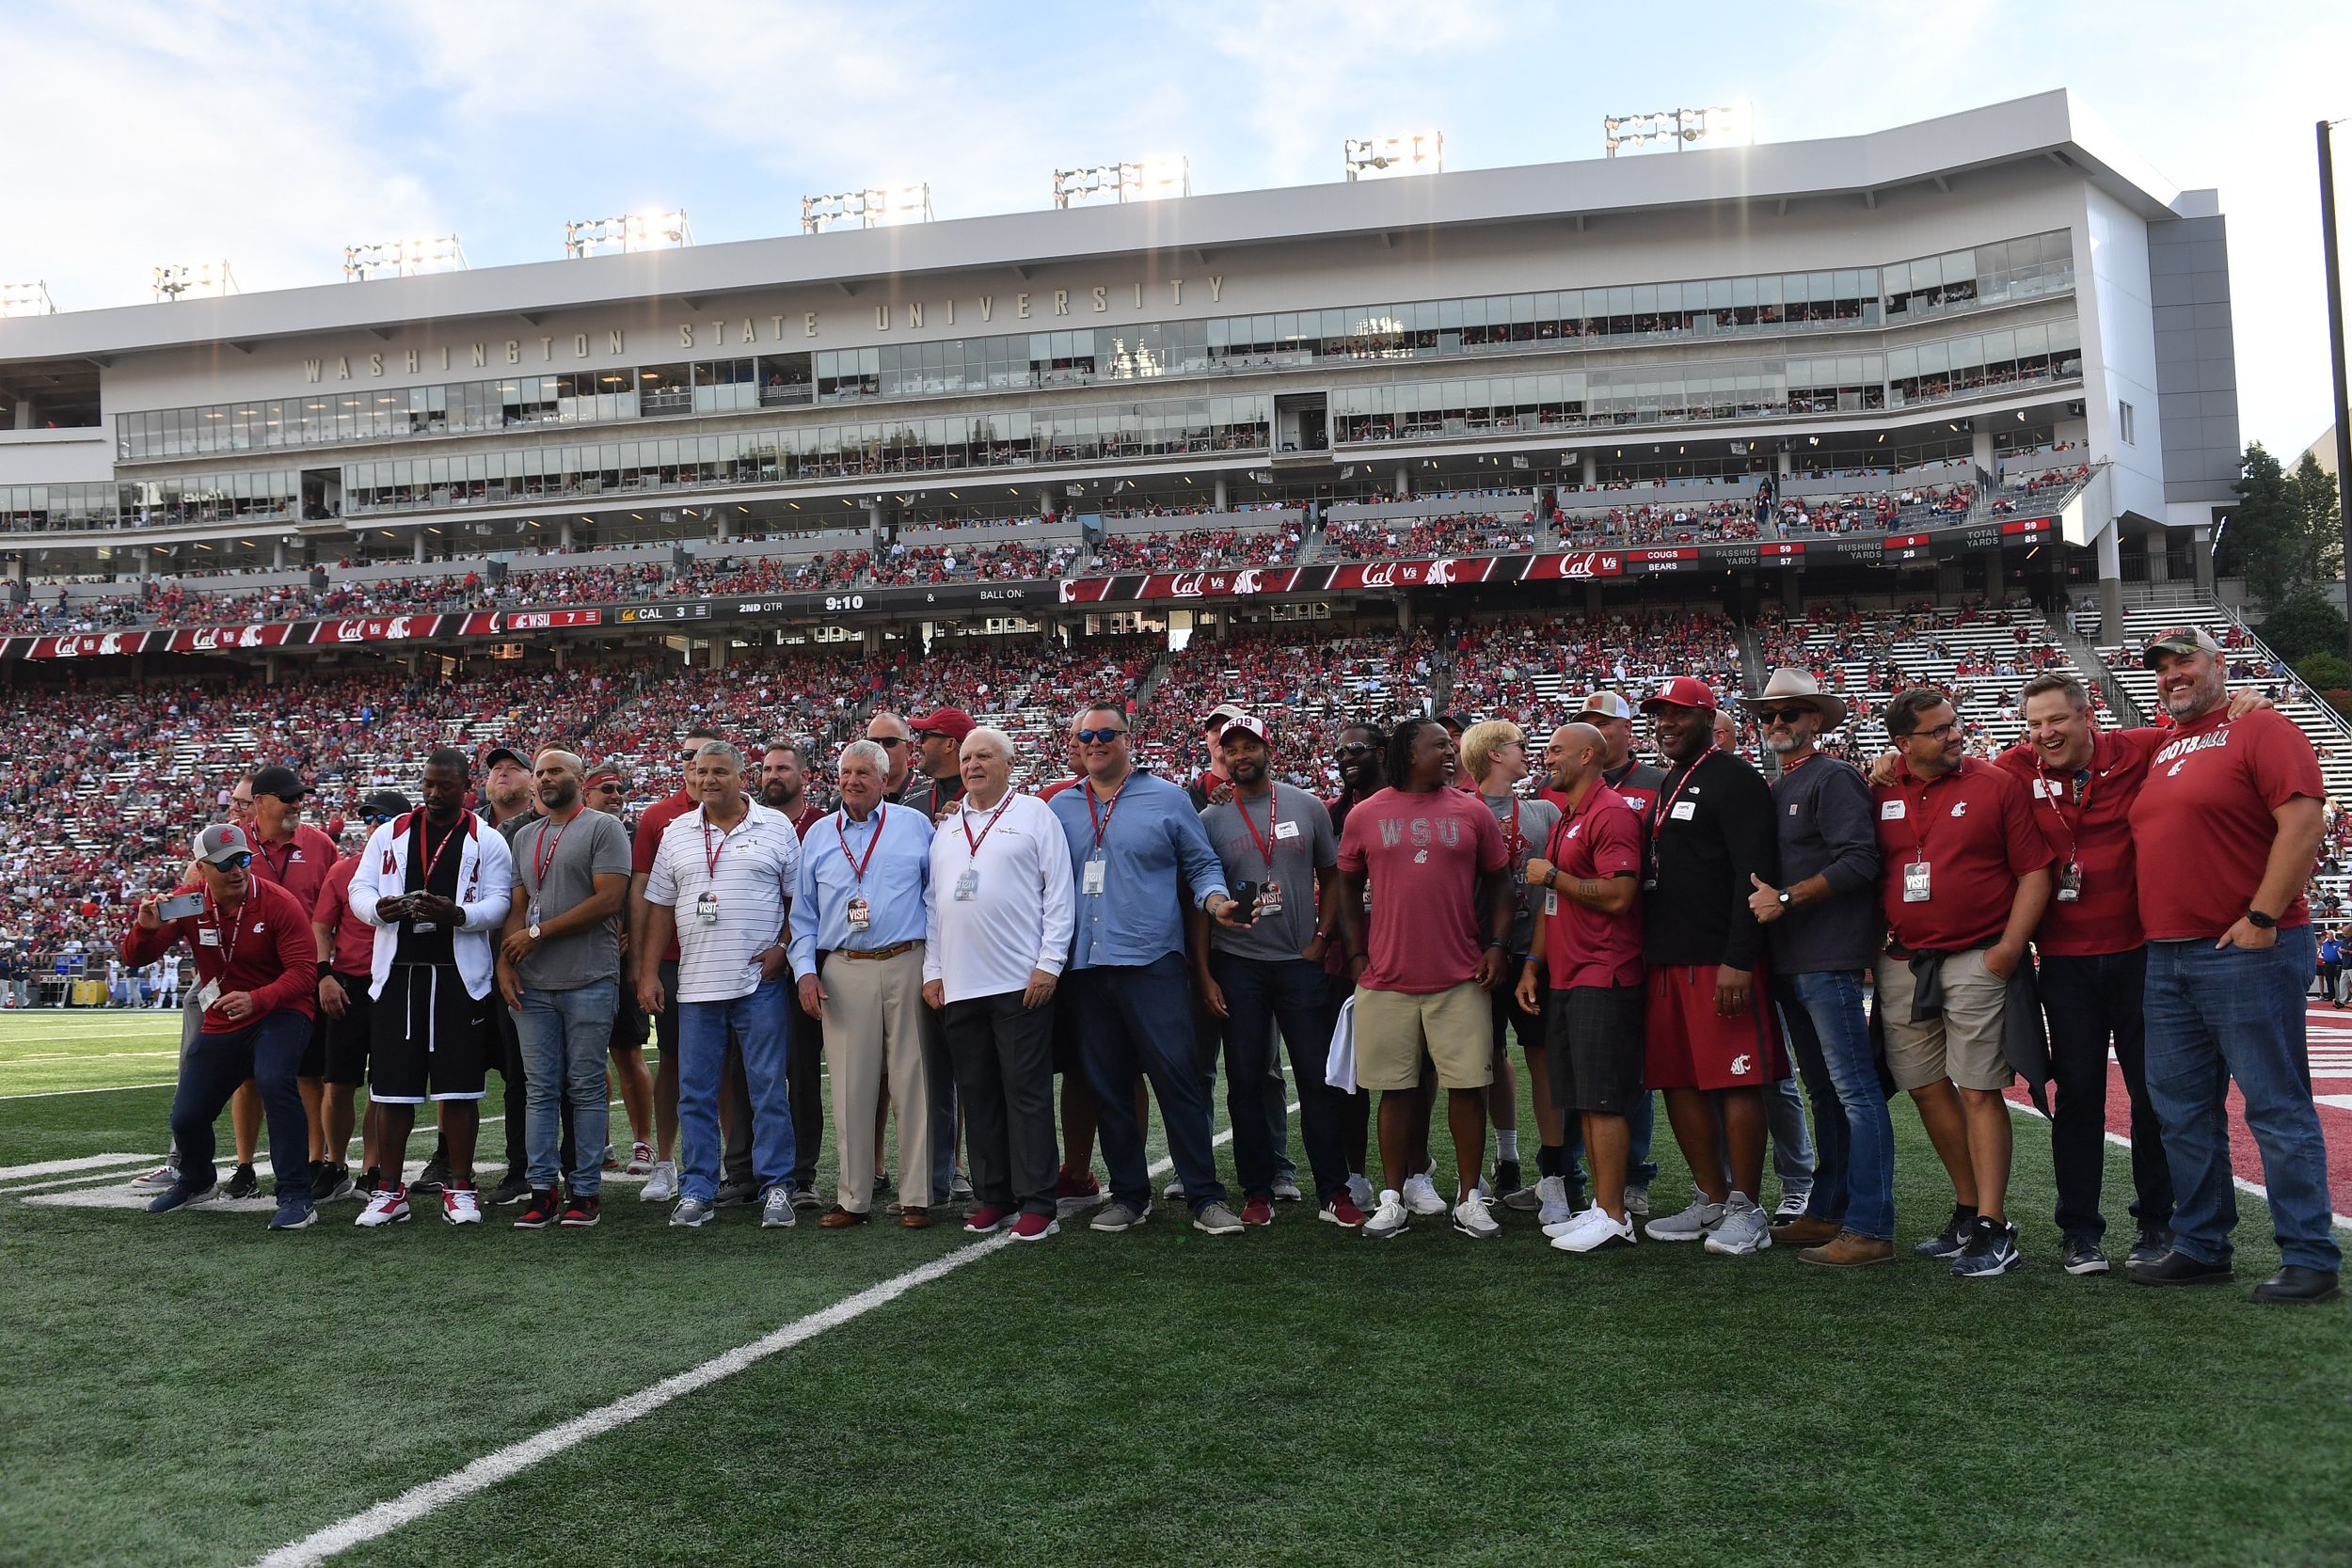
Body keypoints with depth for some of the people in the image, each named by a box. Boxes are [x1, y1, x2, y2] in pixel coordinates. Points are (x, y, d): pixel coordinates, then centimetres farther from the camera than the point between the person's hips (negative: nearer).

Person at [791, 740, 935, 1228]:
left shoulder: (913, 825, 8)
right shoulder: (819, 835, 14)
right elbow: (803, 913, 16)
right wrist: (805, 970, 4)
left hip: (906, 966, -2)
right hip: (842, 972, 2)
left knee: (912, 1083, -2)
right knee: (850, 1087, 2)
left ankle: (916, 1197, 4)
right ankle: (853, 1199, 10)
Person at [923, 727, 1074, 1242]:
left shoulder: (1034, 814, 2)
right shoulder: (946, 826, 16)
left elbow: (1059, 894, -2)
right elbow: (932, 901, 17)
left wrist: (1049, 963, -9)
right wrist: (932, 970, 10)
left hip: (1021, 983, -5)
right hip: (958, 985, 5)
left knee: (1027, 1092, -3)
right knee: (977, 1093, 9)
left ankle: (1037, 1204, 2)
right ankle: (993, 1198, 18)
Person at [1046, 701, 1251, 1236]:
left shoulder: (1167, 798, 5)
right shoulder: (1061, 807, 14)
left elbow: (1202, 865, 8)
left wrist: (1215, 901, -11)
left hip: (1151, 961, -3)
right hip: (1085, 965, 4)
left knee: (1177, 1077, -7)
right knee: (1107, 1086, 8)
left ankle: (1205, 1196, -1)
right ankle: (1128, 1194, 18)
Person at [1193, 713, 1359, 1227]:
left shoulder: (1309, 808, 4)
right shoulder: (1210, 820, 2)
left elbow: (1331, 879, 9)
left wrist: (1320, 942, -2)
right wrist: (1204, 974, -3)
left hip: (1301, 962, 0)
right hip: (1237, 966, 0)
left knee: (1318, 1079, 1)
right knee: (1245, 1082, 4)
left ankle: (1333, 1192, 9)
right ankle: (1257, 1192, 15)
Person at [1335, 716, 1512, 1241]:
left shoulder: (1472, 813, 6)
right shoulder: (1365, 816, 5)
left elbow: (1497, 883, 11)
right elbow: (1348, 888, 12)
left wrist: (1497, 945, 0)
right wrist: (1358, 956, 5)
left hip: (1461, 980, 0)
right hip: (1387, 979, 0)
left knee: (1467, 1087, 1)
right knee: (1396, 1090, 6)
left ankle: (1468, 1200, 13)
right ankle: (1392, 1199, 16)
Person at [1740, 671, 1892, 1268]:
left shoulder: (1834, 779, -7)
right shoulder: (1774, 790, 19)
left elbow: (1858, 861, -18)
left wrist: (1785, 898, -17)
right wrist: (1760, 898, 9)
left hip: (1829, 961, -9)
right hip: (1790, 964, 9)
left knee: (1857, 1093, -7)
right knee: (1825, 1092, 15)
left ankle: (1869, 1229, -6)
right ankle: (1826, 1213, 22)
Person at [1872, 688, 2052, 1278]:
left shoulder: (1997, 785, -2)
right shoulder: (1881, 793, 8)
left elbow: (2034, 871, -3)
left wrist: (2010, 947, -12)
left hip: (1978, 960, -4)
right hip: (1902, 964, 5)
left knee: (1978, 1092, -6)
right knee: (1927, 1089, 10)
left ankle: (1992, 1230, 1)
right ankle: (1968, 1211, 24)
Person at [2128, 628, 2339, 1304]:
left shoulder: (2260, 729, -5)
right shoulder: (2160, 751, 18)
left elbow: (2304, 820, -15)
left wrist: (2263, 917, -18)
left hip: (2248, 951, -8)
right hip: (2166, 956, 8)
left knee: (2277, 1106, -3)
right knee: (2182, 1109, 11)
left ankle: (2311, 1259, 4)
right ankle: (2200, 1247, 21)